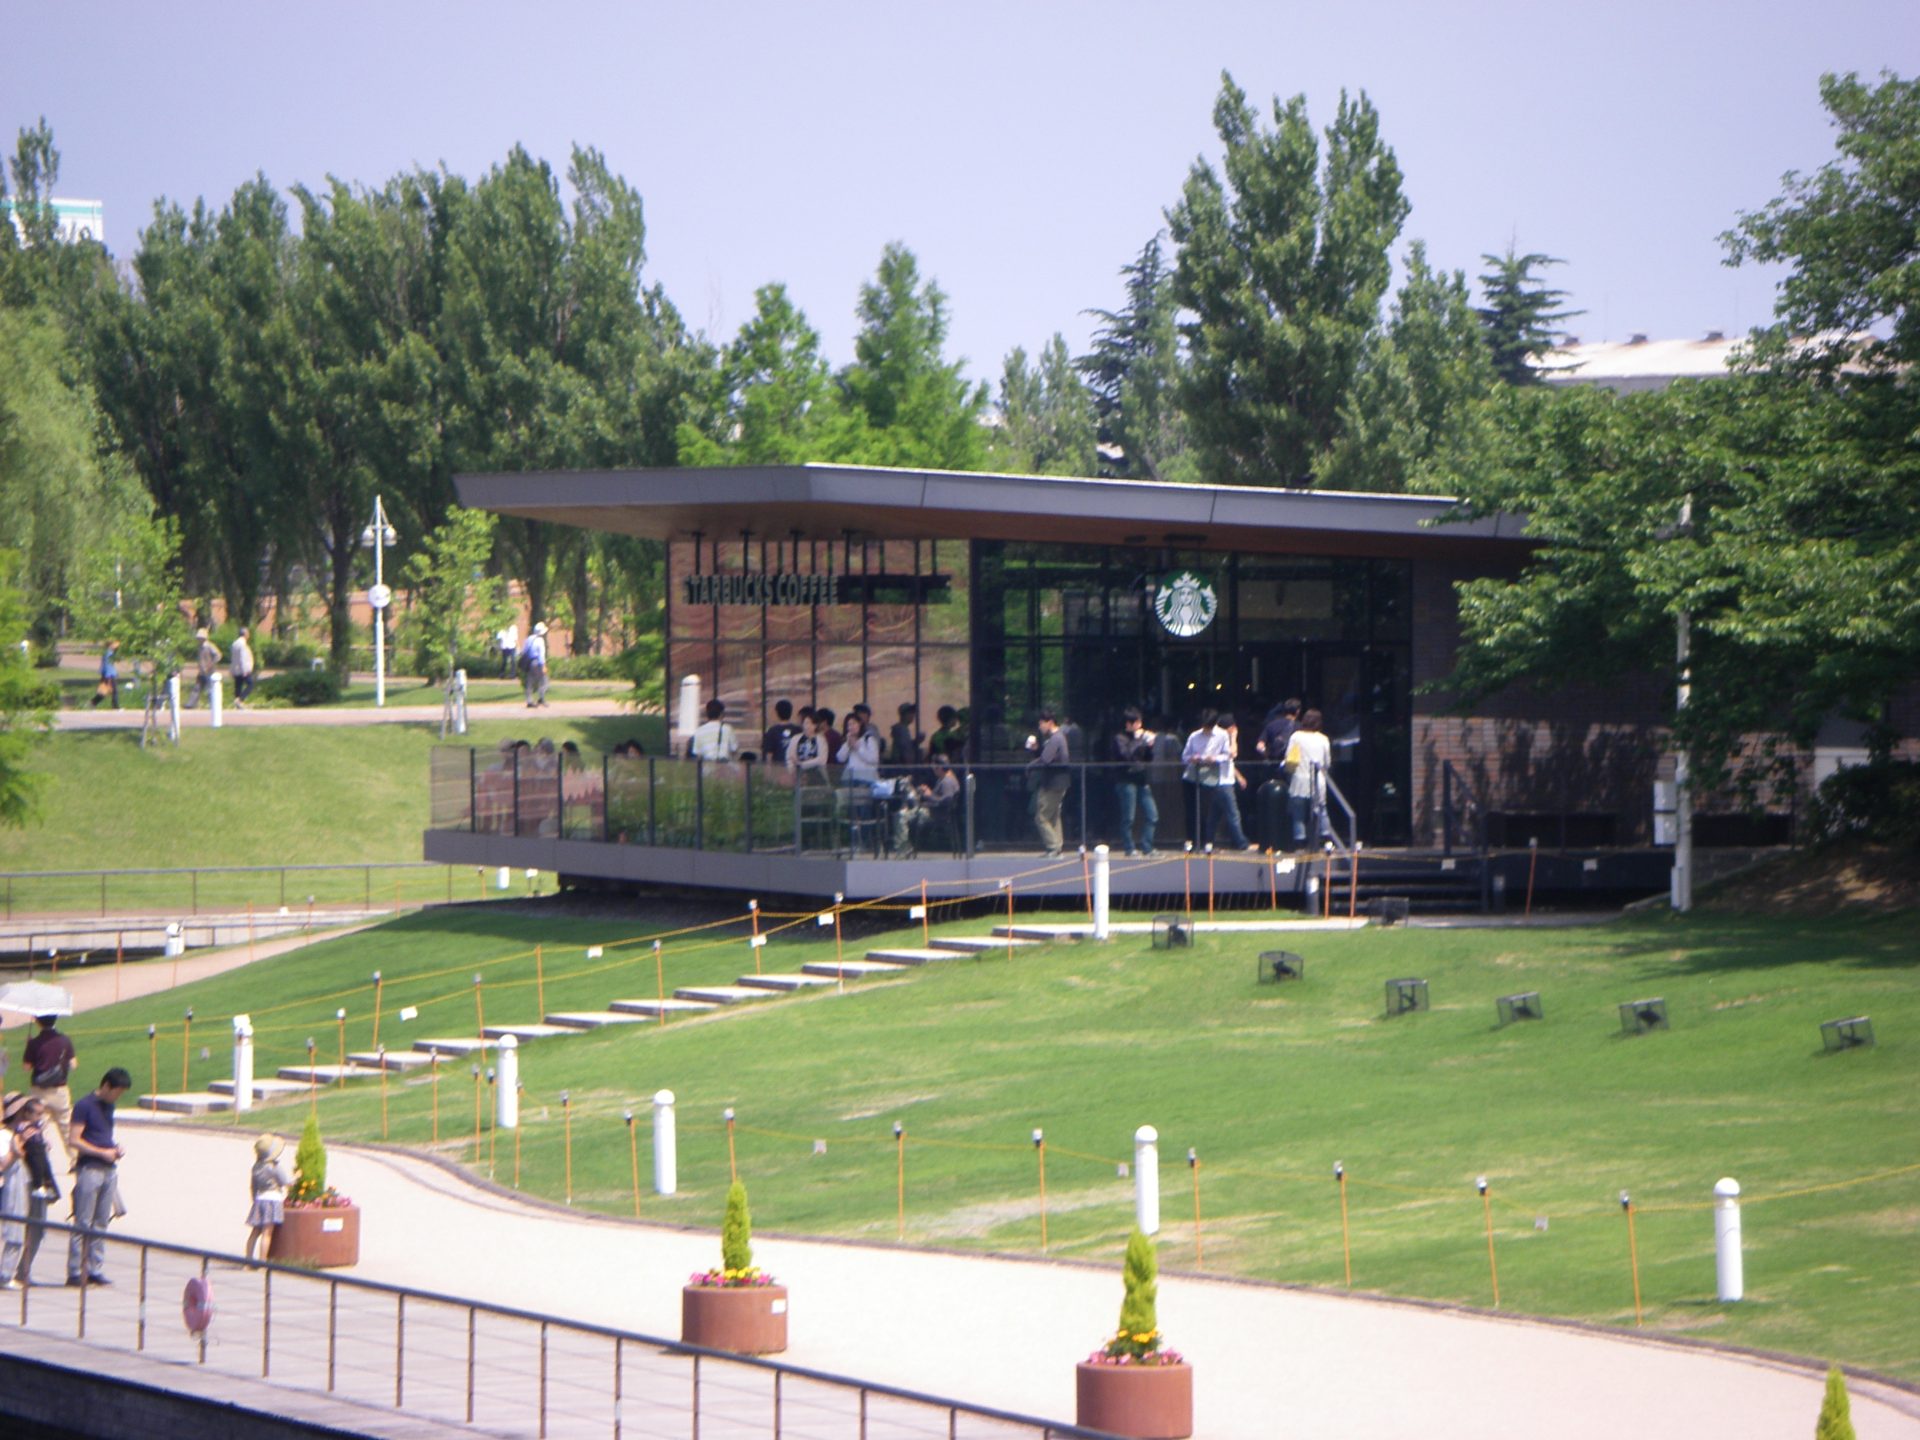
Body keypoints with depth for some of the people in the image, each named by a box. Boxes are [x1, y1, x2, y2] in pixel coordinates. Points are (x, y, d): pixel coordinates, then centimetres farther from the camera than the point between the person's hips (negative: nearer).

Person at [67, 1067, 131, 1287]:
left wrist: (117, 1149, 7)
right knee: (83, 1224, -5)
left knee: (101, 1223, 8)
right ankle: (75, 1272, -3)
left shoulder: (108, 1106, 15)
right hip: (89, 1168, -8)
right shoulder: (84, 1106, -9)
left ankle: (95, 1270, 12)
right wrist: (103, 1152, -16)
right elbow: (75, 1141, -14)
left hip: (109, 1170, 8)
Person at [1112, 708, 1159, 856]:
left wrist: (1149, 745, 2)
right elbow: (1125, 754, -20)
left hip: (1142, 781, 7)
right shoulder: (1120, 739, -3)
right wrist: (1138, 740, -16)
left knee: (1152, 816, 3)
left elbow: (1149, 759, 19)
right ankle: (1129, 849, 5)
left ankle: (1147, 848, 10)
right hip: (1127, 781, -7)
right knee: (1128, 818, -3)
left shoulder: (1139, 736, 17)